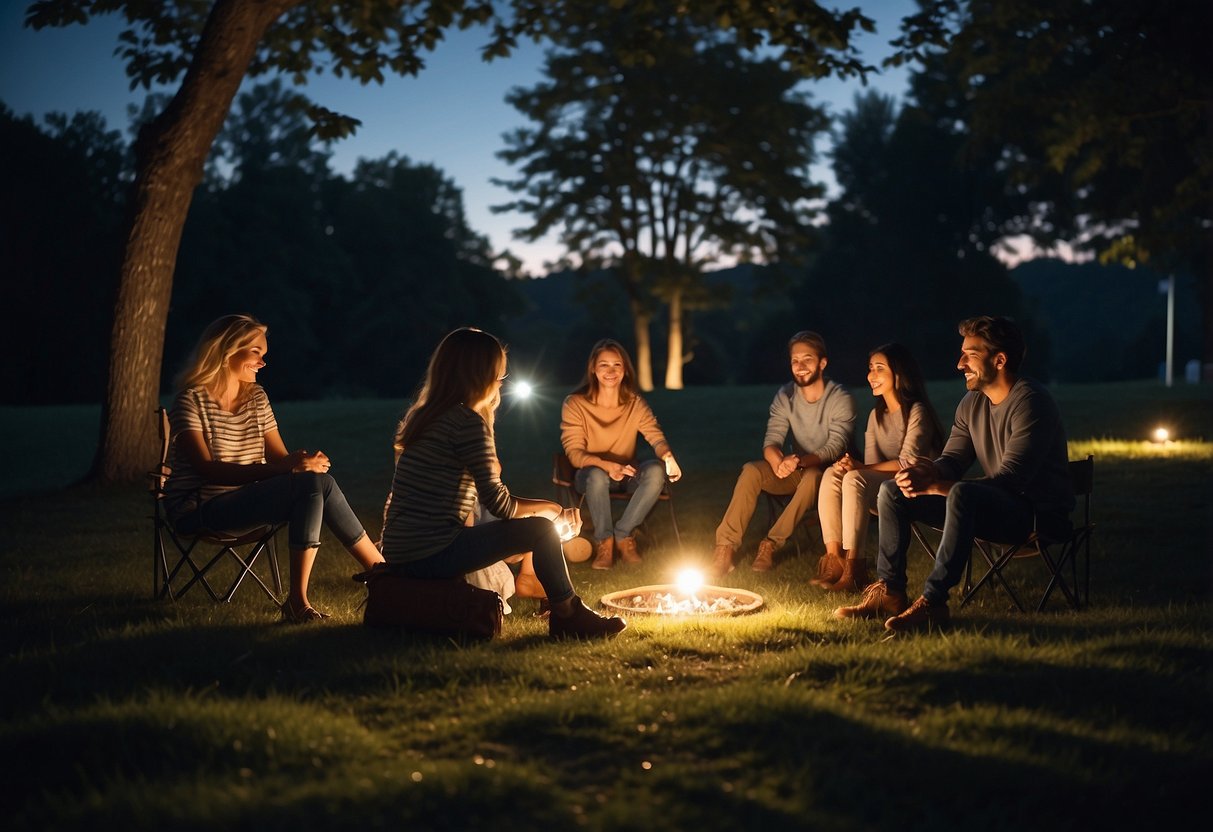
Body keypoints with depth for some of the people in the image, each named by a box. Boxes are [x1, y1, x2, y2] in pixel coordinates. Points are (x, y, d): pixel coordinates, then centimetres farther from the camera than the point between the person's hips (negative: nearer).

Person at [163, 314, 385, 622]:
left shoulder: (257, 398, 12)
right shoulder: (191, 400, -9)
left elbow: (279, 457, 7)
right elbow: (207, 469, -21)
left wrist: (305, 461, -19)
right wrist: (279, 468, -32)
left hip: (246, 502, 7)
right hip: (198, 512, -7)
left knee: (317, 482, -24)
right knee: (313, 485, -28)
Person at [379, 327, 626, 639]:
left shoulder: (423, 414, 14)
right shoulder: (468, 421, -13)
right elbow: (499, 505, -12)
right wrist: (555, 509, 1)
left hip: (400, 551, 10)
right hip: (431, 553, -10)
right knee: (540, 530, -5)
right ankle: (568, 617, 10)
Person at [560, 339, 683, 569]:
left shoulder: (635, 404, -3)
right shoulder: (575, 404, -13)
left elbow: (655, 435, -14)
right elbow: (574, 452, -17)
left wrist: (667, 455, -40)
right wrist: (607, 466, -37)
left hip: (626, 474, 3)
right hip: (591, 476, -3)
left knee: (656, 470, -29)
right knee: (597, 474, -39)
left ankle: (622, 534, -12)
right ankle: (604, 540, -15)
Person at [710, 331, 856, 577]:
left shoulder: (841, 400, -13)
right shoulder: (784, 397, -2)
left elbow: (835, 448, -22)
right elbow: (771, 442, -10)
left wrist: (800, 461, -40)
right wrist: (779, 463, -35)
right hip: (796, 471, 4)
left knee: (812, 476, -38)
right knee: (751, 470, -23)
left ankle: (771, 543, -28)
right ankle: (725, 548, -29)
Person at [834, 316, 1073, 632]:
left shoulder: (1030, 403, -19)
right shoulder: (971, 403, 7)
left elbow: (1009, 480, -26)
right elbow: (952, 461, 8)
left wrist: (933, 486, -31)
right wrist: (925, 473, -17)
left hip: (1039, 512, -9)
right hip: (995, 506, 9)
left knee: (962, 493, -39)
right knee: (892, 490, 1)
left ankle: (933, 602, -34)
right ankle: (889, 591, -1)